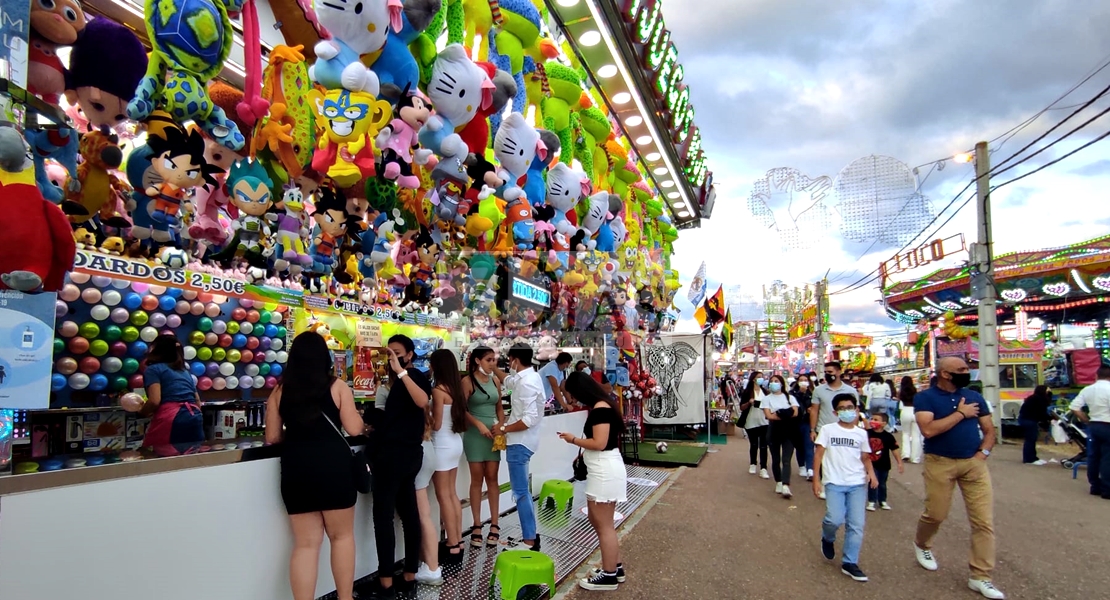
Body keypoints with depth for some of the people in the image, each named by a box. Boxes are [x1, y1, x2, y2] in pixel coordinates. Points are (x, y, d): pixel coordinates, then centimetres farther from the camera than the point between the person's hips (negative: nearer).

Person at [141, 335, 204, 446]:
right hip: (195, 419, 6)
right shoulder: (186, 372, 27)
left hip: (171, 421, -6)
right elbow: (198, 403, 23)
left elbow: (154, 401, -6)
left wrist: (142, 412, 13)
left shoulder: (153, 369, 9)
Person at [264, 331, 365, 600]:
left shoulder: (280, 391, 5)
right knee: (341, 536, 14)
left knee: (305, 543, 11)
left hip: (296, 470, 2)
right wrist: (356, 414, 17)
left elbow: (272, 437, 8)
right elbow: (354, 429, -4)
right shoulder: (337, 386, -2)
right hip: (333, 466, -2)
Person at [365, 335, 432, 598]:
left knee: (383, 516, -5)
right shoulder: (402, 378, 18)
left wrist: (400, 371, -31)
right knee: (408, 513, 10)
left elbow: (422, 402, -31)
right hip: (407, 452, 10)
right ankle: (410, 574, 17)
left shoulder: (414, 375, -10)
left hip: (396, 453, -10)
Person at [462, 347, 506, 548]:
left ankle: (494, 525, 11)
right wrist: (479, 424, -20)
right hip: (475, 433, -4)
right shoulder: (468, 381, -6)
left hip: (493, 433, 4)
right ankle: (477, 526, 10)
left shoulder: (495, 381, 8)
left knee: (492, 478, 6)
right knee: (477, 479, 3)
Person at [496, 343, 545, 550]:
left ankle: (529, 541, 5)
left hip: (519, 442, -10)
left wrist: (504, 429, -16)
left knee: (521, 492, -3)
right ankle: (530, 535, 25)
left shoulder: (526, 383, -22)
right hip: (520, 440, 10)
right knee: (522, 490, 17)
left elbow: (530, 419, -27)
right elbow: (508, 381, 28)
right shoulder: (527, 377, 7)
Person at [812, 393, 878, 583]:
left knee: (856, 525, -2)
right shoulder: (828, 430, 1)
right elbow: (818, 455, 0)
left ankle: (849, 562, 10)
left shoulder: (861, 433, 11)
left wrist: (871, 472, -3)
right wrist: (816, 479, -6)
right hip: (834, 483, -3)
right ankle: (828, 539, 17)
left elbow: (865, 457, 17)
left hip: (858, 484, 3)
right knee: (835, 520, -17)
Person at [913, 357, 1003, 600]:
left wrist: (983, 452, -5)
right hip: (940, 463, -4)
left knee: (984, 521, 0)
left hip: (974, 463, 4)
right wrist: (960, 413, -15)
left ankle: (980, 577, 10)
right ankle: (921, 545, 38)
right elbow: (928, 430, -20)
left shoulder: (974, 397, 8)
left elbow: (989, 429, 12)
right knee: (936, 514, 7)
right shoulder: (925, 397, -6)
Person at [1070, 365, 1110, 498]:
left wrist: (1087, 421, 11)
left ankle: (1095, 486, 20)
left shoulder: (1087, 389, 6)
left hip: (1093, 425, 6)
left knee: (1093, 456, 12)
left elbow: (1074, 408, 3)